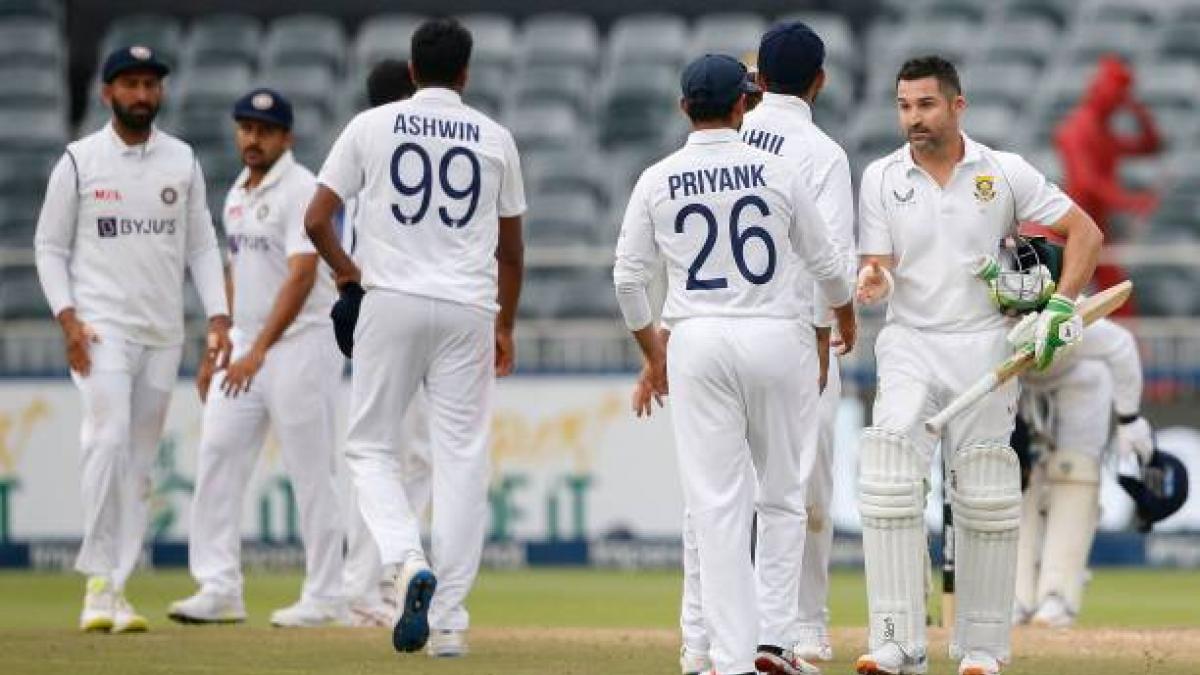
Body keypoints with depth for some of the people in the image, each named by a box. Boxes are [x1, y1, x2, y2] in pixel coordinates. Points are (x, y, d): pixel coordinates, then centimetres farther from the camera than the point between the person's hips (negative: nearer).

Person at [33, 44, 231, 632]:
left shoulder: (182, 161, 9)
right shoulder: (79, 161, 0)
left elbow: (202, 246, 11)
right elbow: (50, 246, 2)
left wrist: (218, 318, -2)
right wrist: (67, 318, -11)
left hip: (163, 333, 4)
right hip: (101, 328, -4)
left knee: (140, 462, 3)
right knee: (108, 436, -21)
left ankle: (115, 590, 6)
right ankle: (99, 580, -18)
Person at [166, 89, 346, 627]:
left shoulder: (300, 189, -12)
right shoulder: (237, 194, 15)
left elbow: (302, 277, -22)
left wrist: (258, 352, -28)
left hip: (301, 341, -8)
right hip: (245, 345, 8)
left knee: (310, 472, -4)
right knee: (217, 455, -1)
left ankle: (325, 597, 3)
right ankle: (219, 588, 0)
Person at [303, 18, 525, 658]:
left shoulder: (372, 126, 3)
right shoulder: (495, 139, 7)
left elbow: (316, 219, -1)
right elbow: (511, 249, 13)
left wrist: (346, 271, 16)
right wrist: (505, 327, 24)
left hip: (390, 302, -1)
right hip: (468, 310, 1)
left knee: (371, 448, 10)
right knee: (461, 461, 3)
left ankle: (406, 561, -17)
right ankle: (448, 622, 1)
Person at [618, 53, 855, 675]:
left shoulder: (657, 181, 1)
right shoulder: (778, 173, -1)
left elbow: (628, 277, 4)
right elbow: (824, 262, 9)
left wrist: (653, 355, 19)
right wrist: (845, 314, 30)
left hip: (697, 344, 1)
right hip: (779, 339, 0)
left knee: (717, 506, 1)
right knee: (783, 496, 11)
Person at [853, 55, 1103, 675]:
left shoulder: (1005, 173, 0)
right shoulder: (881, 178, 3)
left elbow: (1084, 231, 2)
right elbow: (879, 270, -2)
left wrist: (1061, 306, -10)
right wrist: (874, 284, -26)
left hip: (984, 346, 0)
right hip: (909, 347, 0)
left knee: (985, 500, 1)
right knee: (887, 482, -18)